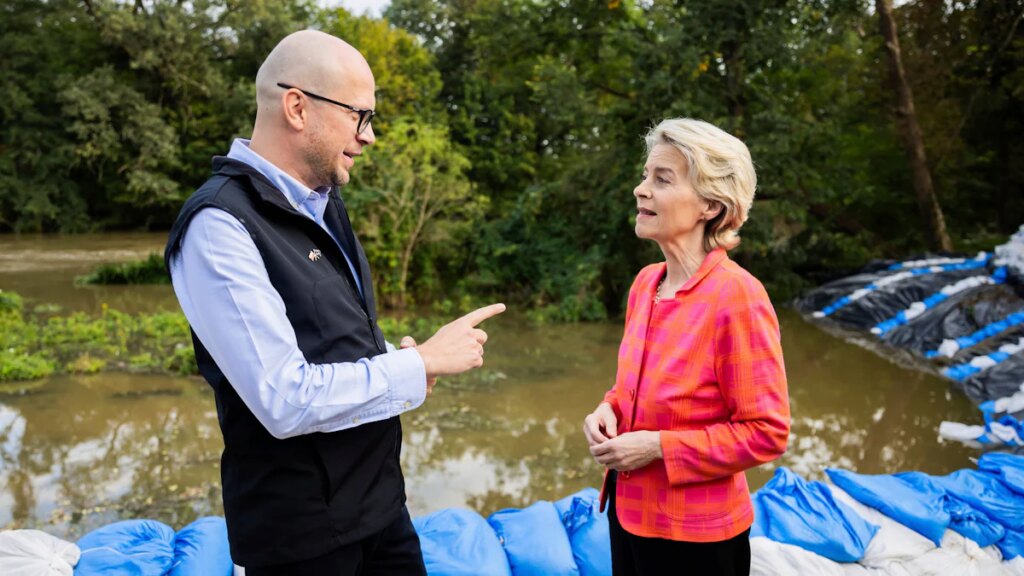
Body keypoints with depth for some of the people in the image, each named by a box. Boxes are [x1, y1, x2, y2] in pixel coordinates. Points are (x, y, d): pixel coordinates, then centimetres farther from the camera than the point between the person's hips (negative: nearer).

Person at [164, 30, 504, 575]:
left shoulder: (321, 199, 6)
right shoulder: (219, 225, -21)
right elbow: (287, 401, -26)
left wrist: (398, 364, -3)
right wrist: (422, 362, -18)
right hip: (300, 527, -7)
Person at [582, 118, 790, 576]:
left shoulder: (736, 294, -21)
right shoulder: (645, 282, 0)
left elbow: (767, 431, -18)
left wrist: (658, 446, -20)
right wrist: (609, 410, -5)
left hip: (695, 533, -6)